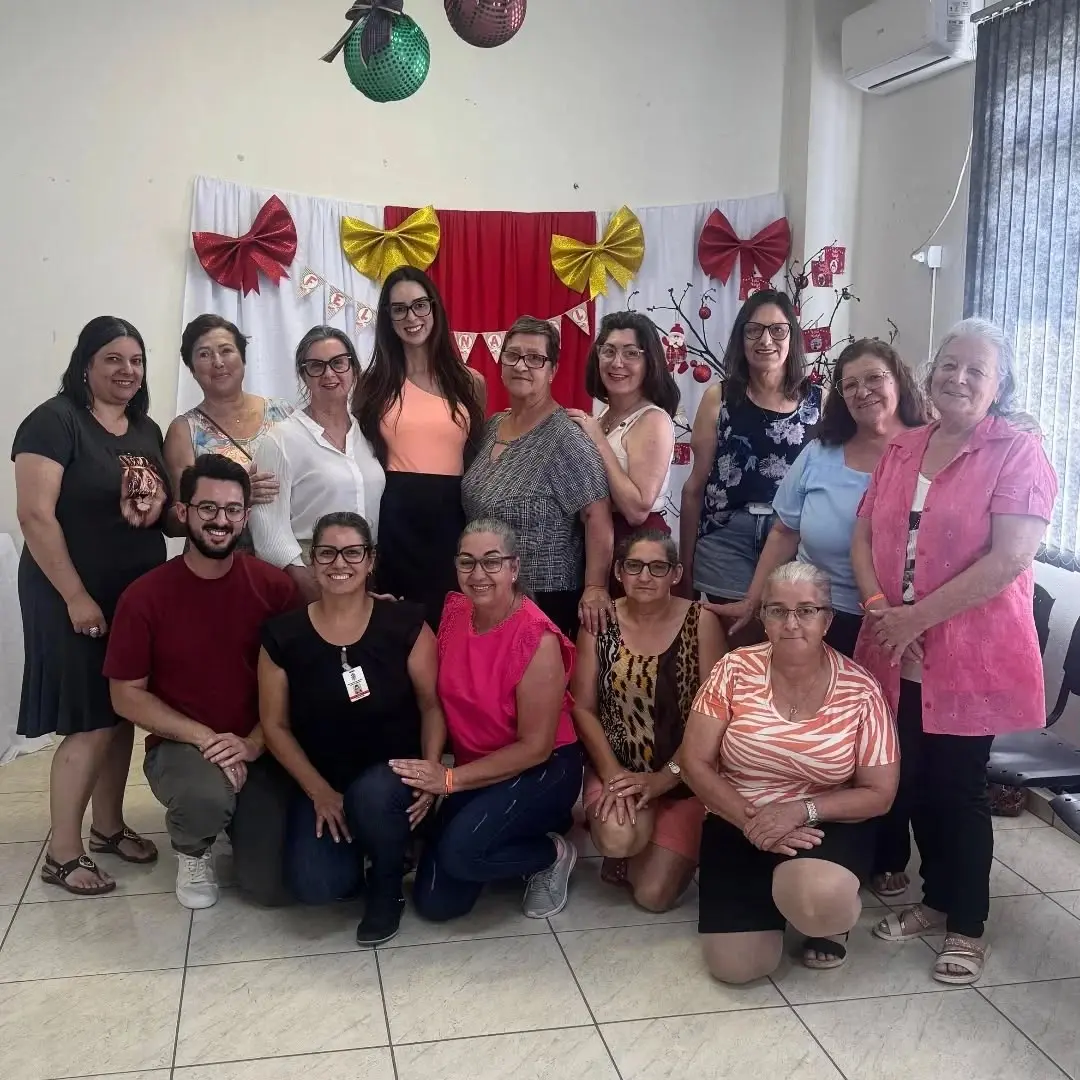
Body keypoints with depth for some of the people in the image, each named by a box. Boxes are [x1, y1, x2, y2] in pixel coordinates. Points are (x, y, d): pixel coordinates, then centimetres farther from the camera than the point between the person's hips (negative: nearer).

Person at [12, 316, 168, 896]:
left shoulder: (146, 429, 10)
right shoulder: (54, 421, -12)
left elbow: (165, 502, 23)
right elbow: (35, 515, -19)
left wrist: (160, 504, -2)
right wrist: (77, 597, -21)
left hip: (137, 594, 7)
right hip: (75, 598, -7)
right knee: (91, 723, -5)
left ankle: (108, 825, 29)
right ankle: (62, 852, 8)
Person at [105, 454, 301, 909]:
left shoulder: (275, 587, -6)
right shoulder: (144, 596, -10)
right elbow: (127, 695, -6)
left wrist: (253, 743, -15)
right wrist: (203, 737, -17)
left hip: (260, 751, 2)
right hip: (180, 746, -2)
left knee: (273, 885, -8)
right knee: (205, 797, -37)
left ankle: (236, 819, 27)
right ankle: (193, 851, 2)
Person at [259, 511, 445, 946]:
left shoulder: (406, 625, -9)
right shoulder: (283, 636, -6)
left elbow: (432, 704, -4)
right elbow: (275, 725, 0)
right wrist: (319, 791, -8)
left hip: (393, 771, -1)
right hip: (321, 781, 1)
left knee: (372, 794, -36)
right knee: (313, 886, -21)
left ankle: (387, 886, -1)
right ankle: (358, 845, 17)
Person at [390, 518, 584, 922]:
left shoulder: (536, 639, -23)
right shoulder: (455, 611, -5)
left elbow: (536, 747, -21)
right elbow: (443, 696, 7)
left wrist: (450, 779, -22)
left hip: (542, 770, -6)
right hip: (476, 770, 6)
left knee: (460, 851, -30)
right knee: (434, 902, 2)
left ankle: (553, 853, -1)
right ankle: (516, 828, 23)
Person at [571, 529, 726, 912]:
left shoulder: (701, 622, -8)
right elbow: (582, 708, -2)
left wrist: (665, 777, -16)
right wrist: (612, 773, -15)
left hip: (684, 776, -1)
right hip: (616, 768, 1)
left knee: (654, 895, -10)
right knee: (617, 836, -30)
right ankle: (628, 845, 9)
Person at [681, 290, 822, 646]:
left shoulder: (819, 400, 4)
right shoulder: (719, 397, 3)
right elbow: (696, 486, 5)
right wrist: (685, 562, 5)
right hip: (729, 538, 0)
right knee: (737, 652, 5)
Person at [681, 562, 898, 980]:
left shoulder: (860, 690, -9)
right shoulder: (735, 670, -8)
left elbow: (879, 793, -5)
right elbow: (695, 763, -5)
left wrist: (801, 811, -20)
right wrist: (749, 820, -19)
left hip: (829, 823, -1)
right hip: (738, 822, 1)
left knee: (817, 901, -36)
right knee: (737, 966, -13)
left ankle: (829, 917, 6)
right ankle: (776, 892, 21)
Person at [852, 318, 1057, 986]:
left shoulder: (1019, 452, -8)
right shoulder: (904, 449, 10)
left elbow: (1009, 559, -18)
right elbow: (865, 535, 9)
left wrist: (919, 617, -18)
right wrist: (877, 604, -9)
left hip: (970, 655, -5)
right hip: (899, 654, 5)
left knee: (959, 788, 4)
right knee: (913, 782, 13)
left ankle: (968, 927, 22)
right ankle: (937, 900, 34)